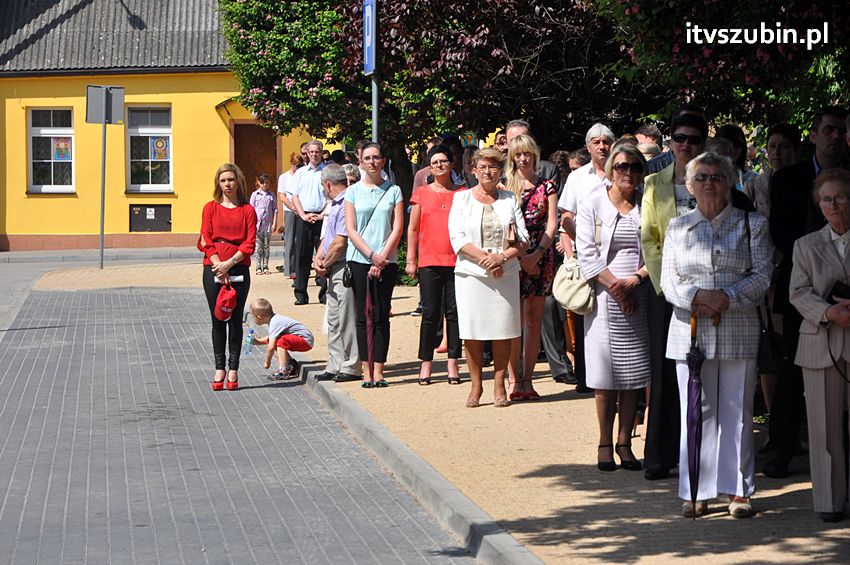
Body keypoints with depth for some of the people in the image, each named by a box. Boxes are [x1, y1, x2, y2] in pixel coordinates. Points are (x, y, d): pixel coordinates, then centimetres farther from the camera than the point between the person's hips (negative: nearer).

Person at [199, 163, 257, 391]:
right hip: (213, 269, 0)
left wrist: (229, 263, -13)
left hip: (239, 268, 0)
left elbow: (250, 243, -2)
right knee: (217, 319, 2)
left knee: (235, 319, 1)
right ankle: (219, 368, 8)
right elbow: (206, 241, 0)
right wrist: (219, 267, -11)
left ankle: (233, 368, 5)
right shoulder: (211, 208, 7)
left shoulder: (247, 210, 6)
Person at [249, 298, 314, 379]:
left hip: (306, 340, -10)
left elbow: (271, 347, -25)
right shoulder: (275, 319, 6)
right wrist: (259, 341, 19)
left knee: (281, 341, -26)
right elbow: (272, 338, 25)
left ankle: (283, 371, -25)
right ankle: (292, 365, 17)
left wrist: (267, 362, -12)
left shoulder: (274, 324, -23)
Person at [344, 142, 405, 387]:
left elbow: (397, 228, 1)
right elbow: (350, 229, 1)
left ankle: (378, 371, 2)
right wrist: (372, 255, -10)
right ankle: (366, 371, 3)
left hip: (387, 260, 0)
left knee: (381, 317, -1)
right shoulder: (353, 191, 7)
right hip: (359, 259, 0)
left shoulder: (393, 190, 6)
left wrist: (382, 257, -9)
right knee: (363, 316, 0)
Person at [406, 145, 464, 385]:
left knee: (454, 312, 2)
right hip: (429, 261, 0)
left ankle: (453, 363, 9)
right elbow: (413, 228, 10)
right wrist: (410, 260, 4)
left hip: (456, 260, 0)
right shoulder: (422, 193, 7)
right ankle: (426, 363, 7)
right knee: (430, 313, 0)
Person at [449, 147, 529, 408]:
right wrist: (484, 258, -14)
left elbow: (523, 240, 6)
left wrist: (502, 257, -12)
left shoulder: (509, 199, 12)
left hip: (505, 274, 1)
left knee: (503, 331, 0)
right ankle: (476, 384, 9)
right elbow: (457, 238, -3)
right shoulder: (462, 198, 7)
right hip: (471, 273, -1)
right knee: (472, 331, -2)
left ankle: (499, 386, 9)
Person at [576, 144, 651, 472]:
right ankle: (605, 443, 9)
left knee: (634, 373, 1)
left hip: (639, 297, 2)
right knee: (605, 374, -1)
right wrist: (615, 285, -11)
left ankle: (624, 442, 10)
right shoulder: (592, 205, 3)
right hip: (603, 297, -2)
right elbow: (587, 255, -3)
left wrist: (634, 280, -11)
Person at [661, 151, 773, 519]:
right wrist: (698, 297, -13)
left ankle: (739, 489, 9)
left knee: (737, 410, 2)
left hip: (738, 329, -1)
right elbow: (669, 280, 6)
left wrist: (727, 298, -14)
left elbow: (762, 275, 0)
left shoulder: (752, 224, 7)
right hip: (689, 328, 1)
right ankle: (696, 492, 6)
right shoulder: (677, 227, 12)